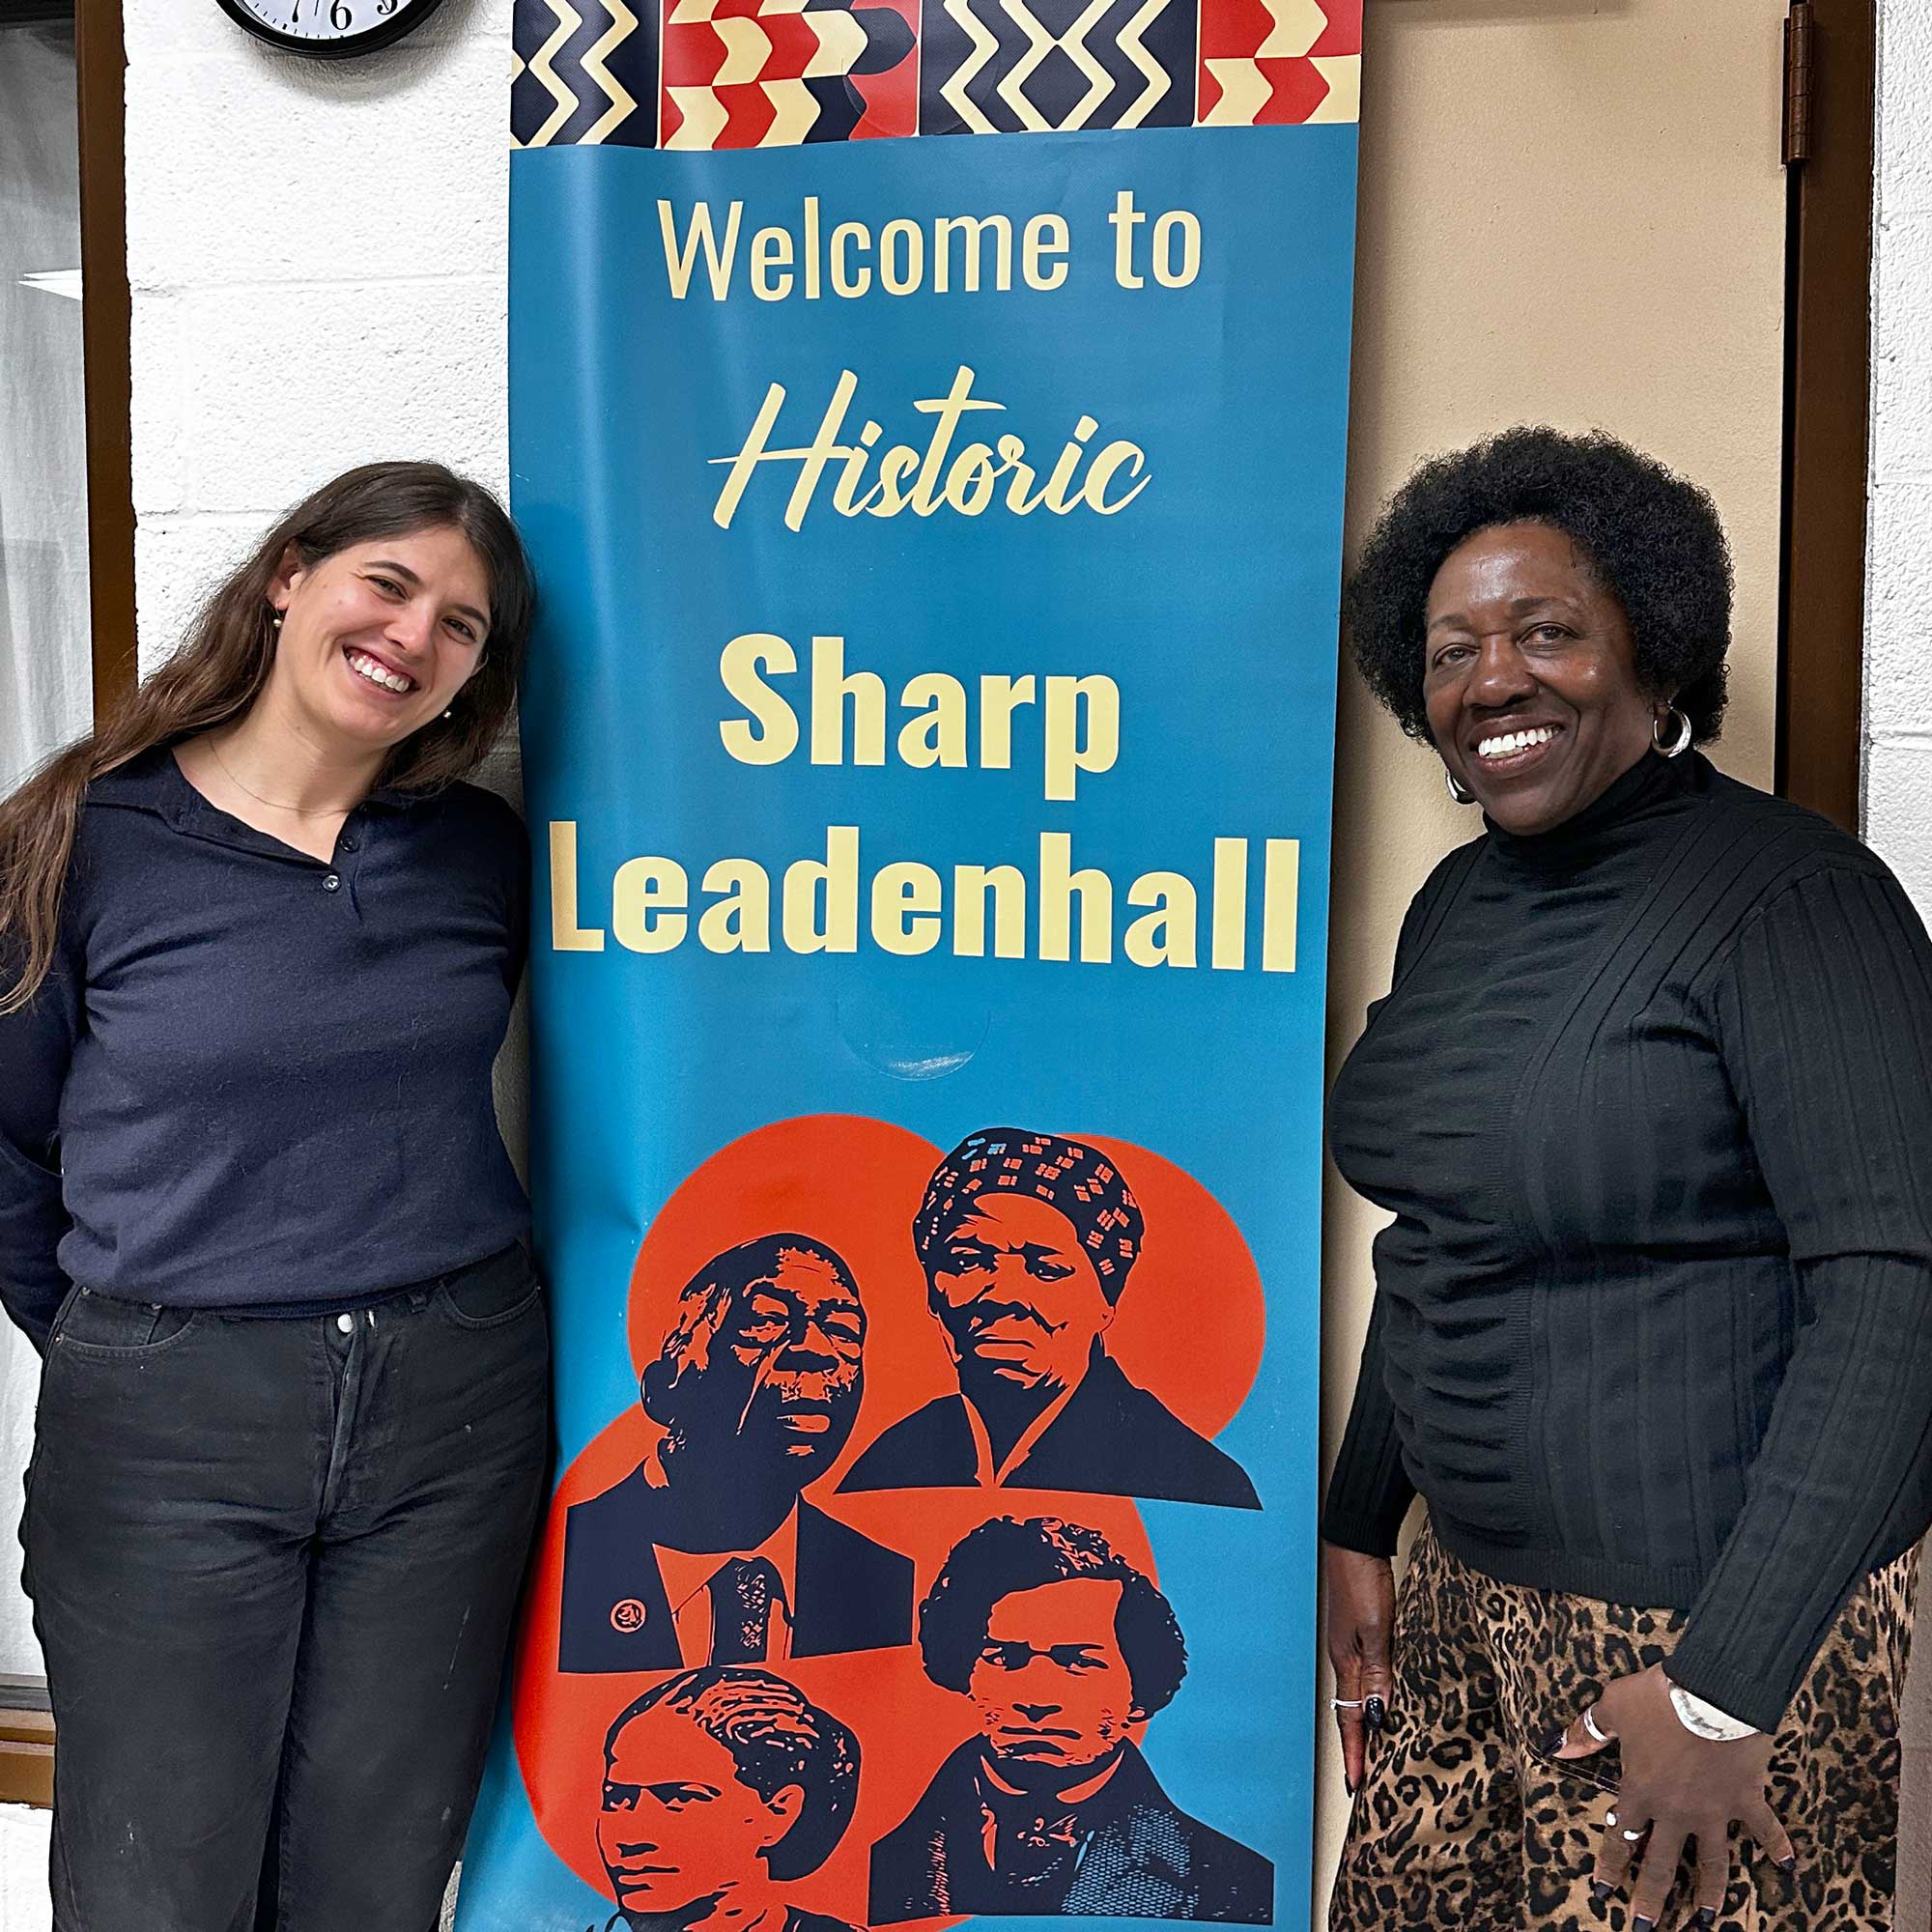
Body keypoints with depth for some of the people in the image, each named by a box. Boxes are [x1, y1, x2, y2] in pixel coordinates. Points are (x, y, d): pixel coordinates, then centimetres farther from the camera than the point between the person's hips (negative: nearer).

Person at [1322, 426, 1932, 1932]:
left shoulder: (1793, 898, -16)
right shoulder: (1461, 900, 7)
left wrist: (1723, 1684, -22)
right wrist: (1361, 1526, 15)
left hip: (1712, 1620, -7)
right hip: (1473, 1589, 7)